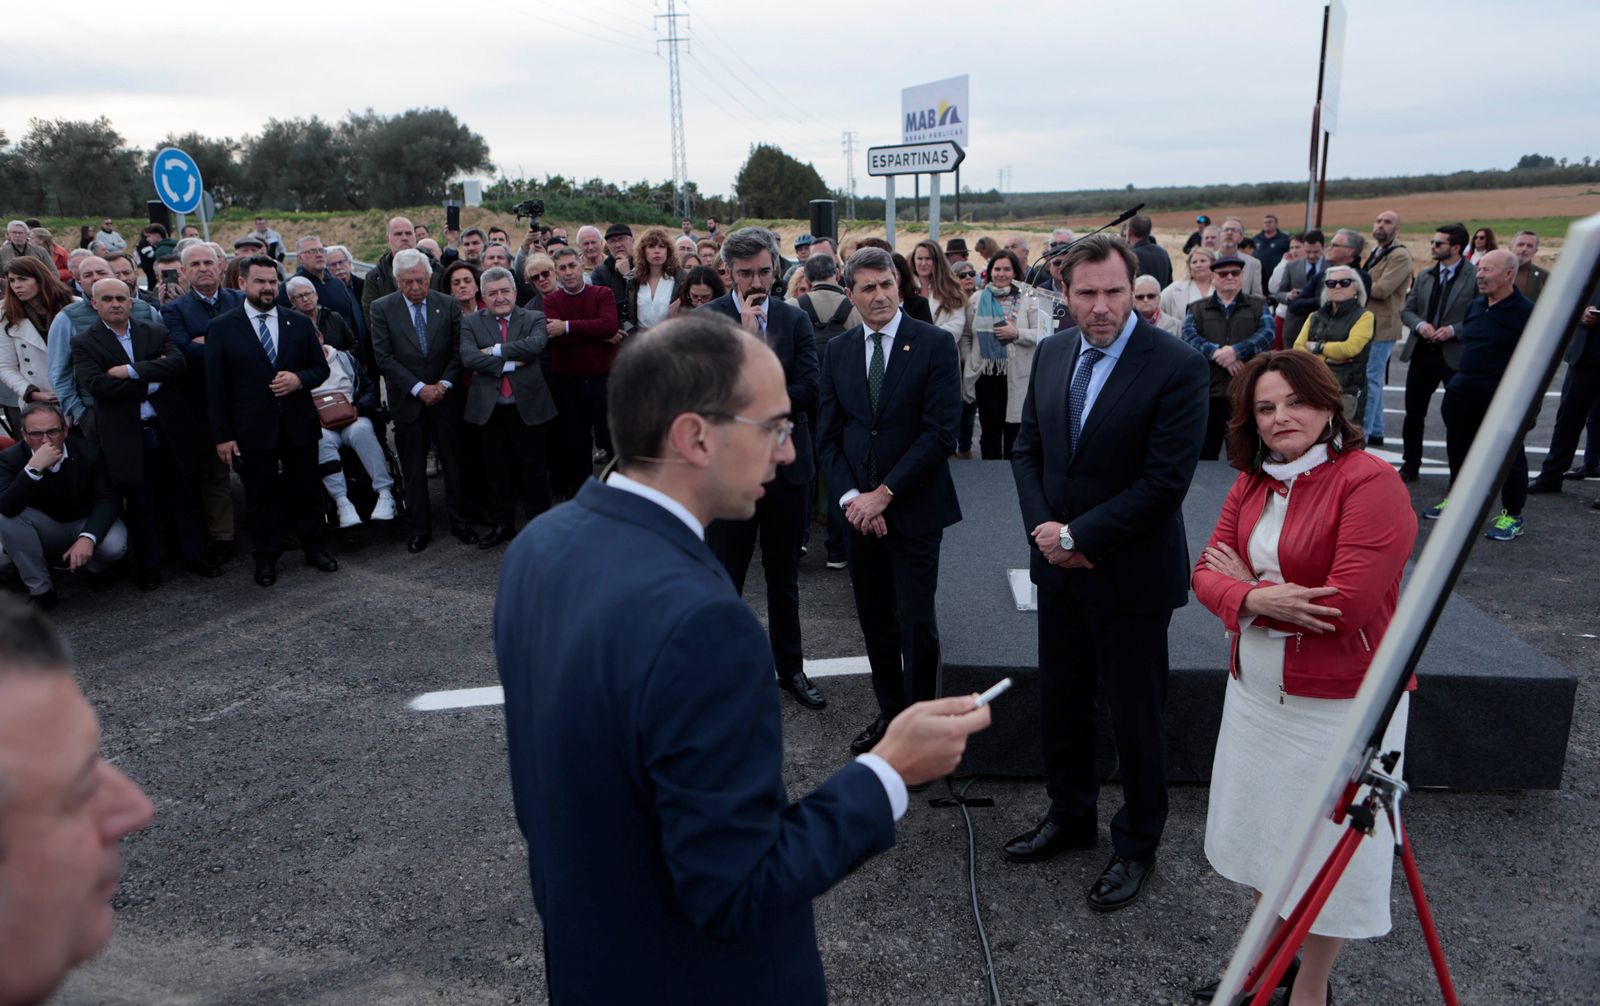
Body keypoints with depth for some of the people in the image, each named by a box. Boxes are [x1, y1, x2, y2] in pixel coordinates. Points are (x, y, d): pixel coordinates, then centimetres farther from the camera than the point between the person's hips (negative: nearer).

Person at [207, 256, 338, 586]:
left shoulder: (300, 323, 6)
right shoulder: (222, 328, -1)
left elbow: (321, 368, 10)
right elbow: (216, 386, -2)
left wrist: (299, 379, -14)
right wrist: (222, 435, -6)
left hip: (299, 425, 2)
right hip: (252, 430, -2)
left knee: (306, 491, 11)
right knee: (260, 497, 8)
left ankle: (315, 548, 25)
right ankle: (266, 559, 20)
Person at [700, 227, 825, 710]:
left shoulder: (796, 319, 4)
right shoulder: (708, 318, -4)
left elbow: (808, 388, -6)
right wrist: (745, 334, -20)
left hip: (786, 465, 3)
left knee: (784, 577, 15)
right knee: (724, 578, 6)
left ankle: (790, 667, 30)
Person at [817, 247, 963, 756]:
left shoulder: (935, 344, -6)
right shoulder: (838, 351, 7)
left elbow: (940, 432, -12)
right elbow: (828, 434, 7)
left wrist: (883, 494, -14)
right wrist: (850, 498, -7)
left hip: (914, 509, -4)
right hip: (859, 510, 4)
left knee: (916, 624, 1)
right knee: (875, 623, 12)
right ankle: (889, 713, 29)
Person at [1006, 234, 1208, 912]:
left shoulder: (1177, 366, -16)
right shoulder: (1051, 354, 3)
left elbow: (1166, 481, -20)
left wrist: (1077, 536, -17)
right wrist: (1042, 529, -8)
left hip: (1130, 574, -6)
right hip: (1059, 571, 6)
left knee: (1135, 717, 9)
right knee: (1060, 702, 18)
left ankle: (1137, 845, 31)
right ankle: (1070, 817, 40)